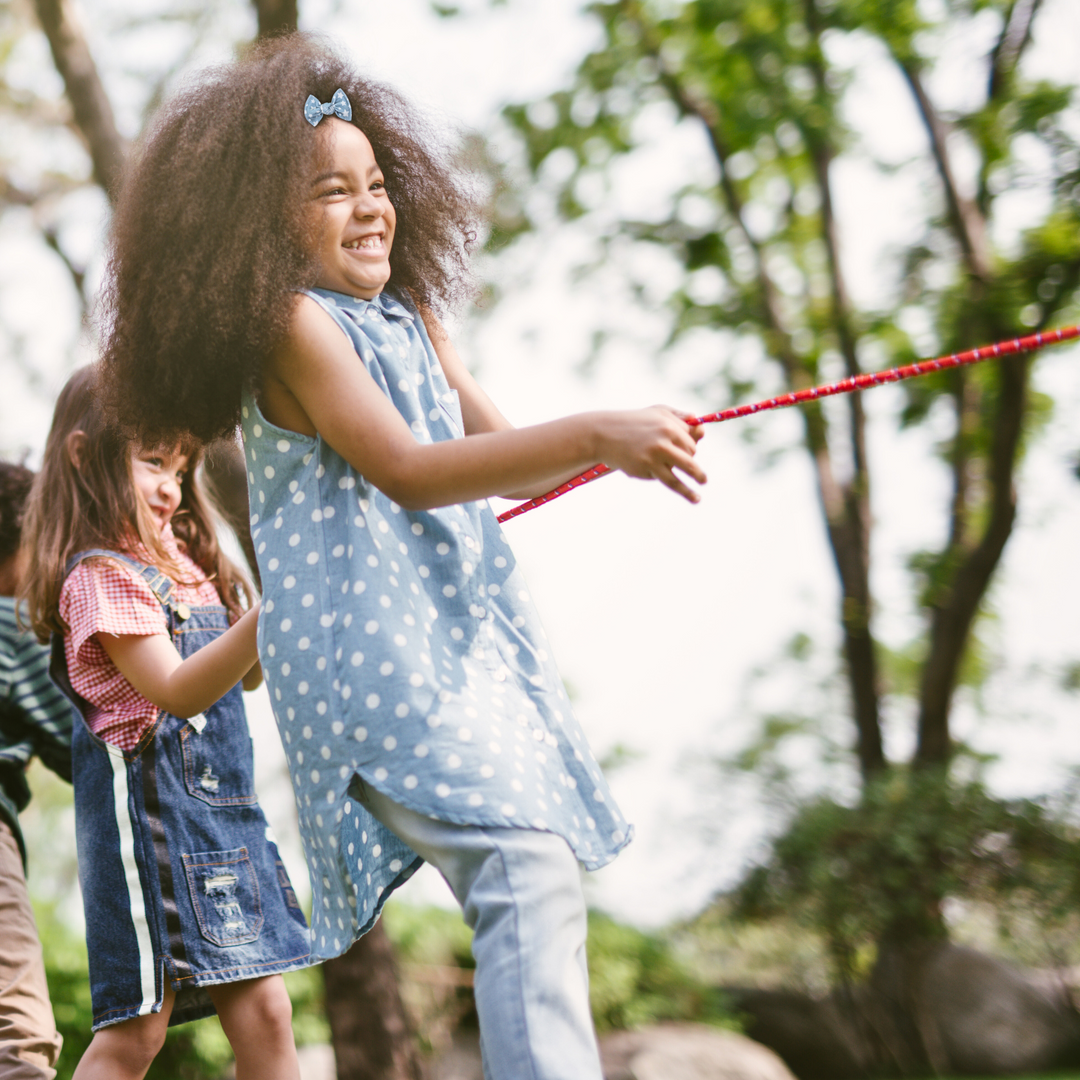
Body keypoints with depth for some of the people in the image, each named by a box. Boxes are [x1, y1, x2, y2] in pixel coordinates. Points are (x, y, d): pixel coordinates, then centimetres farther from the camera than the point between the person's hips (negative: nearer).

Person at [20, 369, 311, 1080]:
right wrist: (266, 615, -33)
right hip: (150, 802, -9)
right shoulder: (100, 574, -10)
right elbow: (176, 690, -21)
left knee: (262, 1012, 5)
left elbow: (245, 675, 23)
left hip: (221, 804, 9)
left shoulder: (176, 561, 18)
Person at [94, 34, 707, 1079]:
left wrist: (629, 444, -4)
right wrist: (592, 435, -26)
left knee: (537, 881, 9)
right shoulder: (294, 323, -7)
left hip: (469, 632, 9)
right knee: (526, 877, -24)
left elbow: (497, 453, 14)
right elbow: (408, 472, -19)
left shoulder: (407, 315, 20)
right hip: (372, 644, -9)